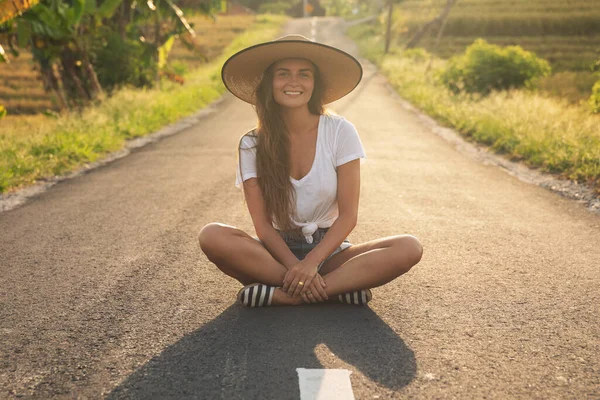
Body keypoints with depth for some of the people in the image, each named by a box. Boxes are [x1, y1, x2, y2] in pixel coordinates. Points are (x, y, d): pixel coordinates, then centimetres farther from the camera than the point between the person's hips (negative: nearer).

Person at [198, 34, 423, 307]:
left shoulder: (340, 132, -5)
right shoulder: (252, 145, -3)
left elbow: (348, 215, -7)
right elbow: (262, 225, -7)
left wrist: (311, 262, -21)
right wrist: (295, 267, -23)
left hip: (328, 249, 0)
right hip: (278, 252, 0)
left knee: (409, 248, -25)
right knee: (212, 236, -29)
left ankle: (281, 295, -26)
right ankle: (339, 288, -24)